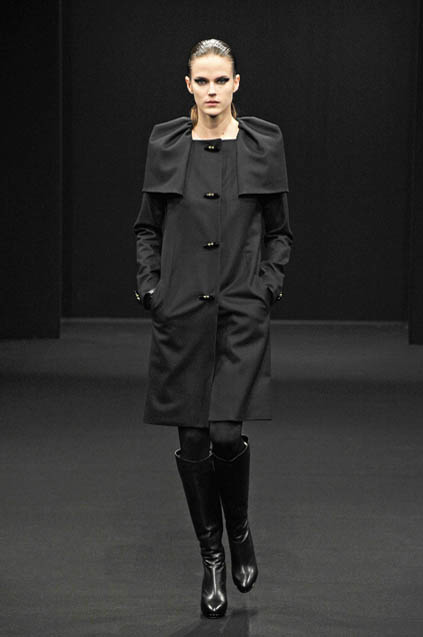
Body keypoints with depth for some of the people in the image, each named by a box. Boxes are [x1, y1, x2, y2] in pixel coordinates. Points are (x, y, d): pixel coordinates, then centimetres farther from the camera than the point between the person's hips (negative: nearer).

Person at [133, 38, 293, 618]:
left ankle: (240, 529, 18)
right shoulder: (165, 144, 5)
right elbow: (147, 226, 12)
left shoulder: (264, 144, 2)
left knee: (227, 434, -11)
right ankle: (212, 557, 19)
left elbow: (279, 230, 8)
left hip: (241, 309, -1)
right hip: (181, 309, 2)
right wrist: (149, 286, 0)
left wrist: (268, 285, -5)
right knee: (192, 439, 4)